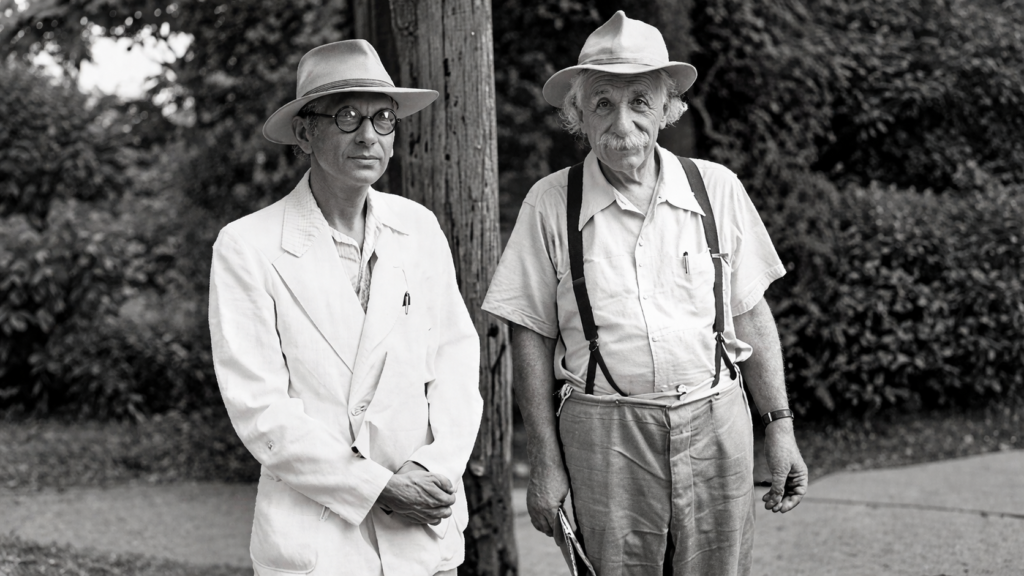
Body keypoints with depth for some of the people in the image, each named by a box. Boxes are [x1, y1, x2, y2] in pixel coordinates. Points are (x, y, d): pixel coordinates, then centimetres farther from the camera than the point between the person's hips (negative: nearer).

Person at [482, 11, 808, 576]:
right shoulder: (551, 203, -1)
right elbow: (532, 337, 1)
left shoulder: (717, 189, 5)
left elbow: (751, 316, 11)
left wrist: (780, 425, 8)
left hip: (716, 425, 2)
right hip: (604, 436, -2)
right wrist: (545, 459, -1)